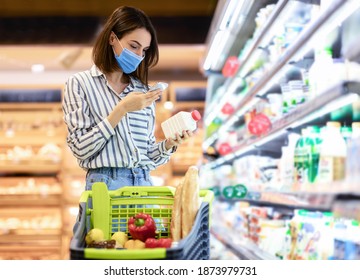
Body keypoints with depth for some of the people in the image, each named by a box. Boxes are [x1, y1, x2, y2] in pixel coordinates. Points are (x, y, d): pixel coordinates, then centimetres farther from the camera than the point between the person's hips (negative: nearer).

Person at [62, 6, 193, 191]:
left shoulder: (142, 90, 12)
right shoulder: (80, 83, 1)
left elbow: (147, 156, 14)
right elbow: (80, 148, -9)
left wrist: (169, 144, -5)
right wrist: (121, 109, -13)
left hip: (145, 183, 4)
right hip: (106, 184, -4)